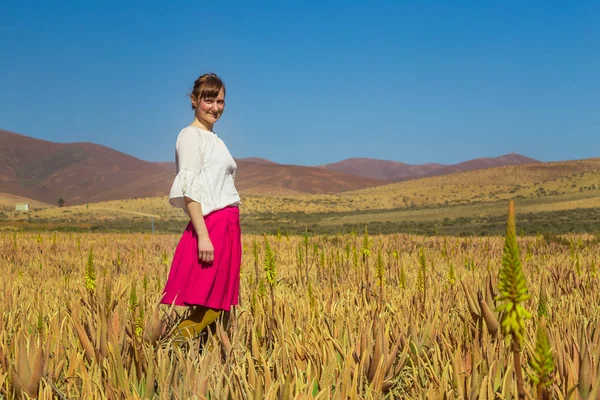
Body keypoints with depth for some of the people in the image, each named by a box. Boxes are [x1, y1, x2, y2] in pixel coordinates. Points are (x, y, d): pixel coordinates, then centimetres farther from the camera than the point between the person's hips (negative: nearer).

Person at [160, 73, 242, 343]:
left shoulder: (213, 138, 20)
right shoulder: (191, 136, -6)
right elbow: (189, 190, -15)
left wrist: (229, 227, 14)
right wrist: (203, 235, -22)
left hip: (227, 226, 9)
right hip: (209, 225, -9)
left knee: (221, 306, 7)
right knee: (207, 309, -10)